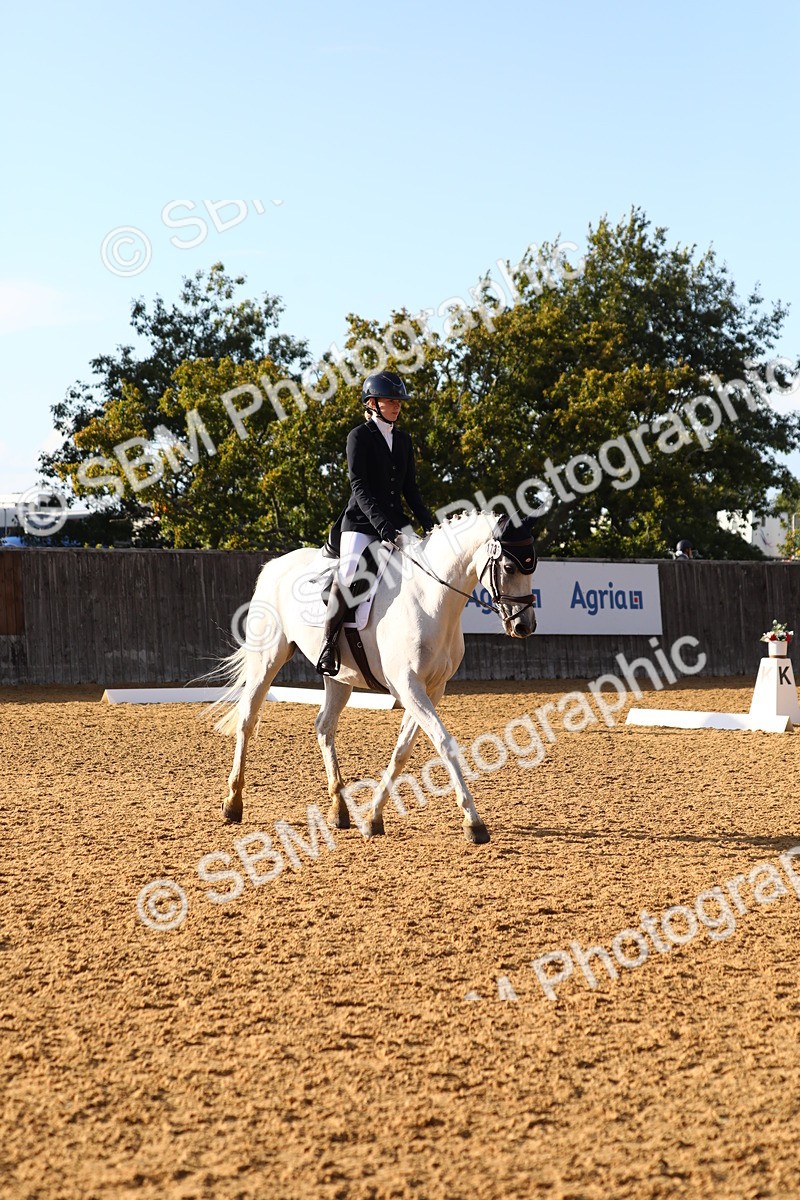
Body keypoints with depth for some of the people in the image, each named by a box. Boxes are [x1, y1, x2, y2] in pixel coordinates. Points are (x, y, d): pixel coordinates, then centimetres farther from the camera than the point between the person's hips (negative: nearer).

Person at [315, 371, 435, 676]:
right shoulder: (359, 436, -4)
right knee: (349, 572, -27)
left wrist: (431, 525, 4)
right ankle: (328, 642, -20)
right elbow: (359, 488, -14)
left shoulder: (403, 439, 15)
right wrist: (384, 527, -24)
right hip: (361, 522, -6)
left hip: (395, 522, 6)